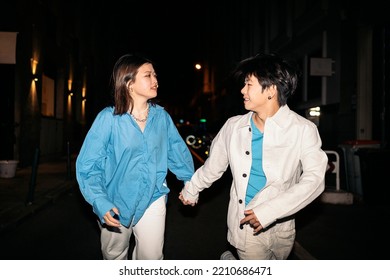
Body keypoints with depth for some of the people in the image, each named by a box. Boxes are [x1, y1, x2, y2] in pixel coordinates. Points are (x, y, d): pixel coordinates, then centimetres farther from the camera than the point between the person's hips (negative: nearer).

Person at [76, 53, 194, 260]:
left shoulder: (161, 116, -5)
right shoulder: (108, 118, -16)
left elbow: (177, 150, 6)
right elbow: (88, 165, -16)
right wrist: (100, 202, -27)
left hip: (152, 199, 2)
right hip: (116, 202, -1)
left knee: (152, 257, 3)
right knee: (114, 256, 22)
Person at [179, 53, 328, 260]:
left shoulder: (303, 130, -9)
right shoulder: (234, 126, -1)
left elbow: (314, 178, -15)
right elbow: (213, 166, 12)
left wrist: (269, 211, -24)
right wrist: (190, 190, 24)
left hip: (282, 225, 0)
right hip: (246, 226, 0)